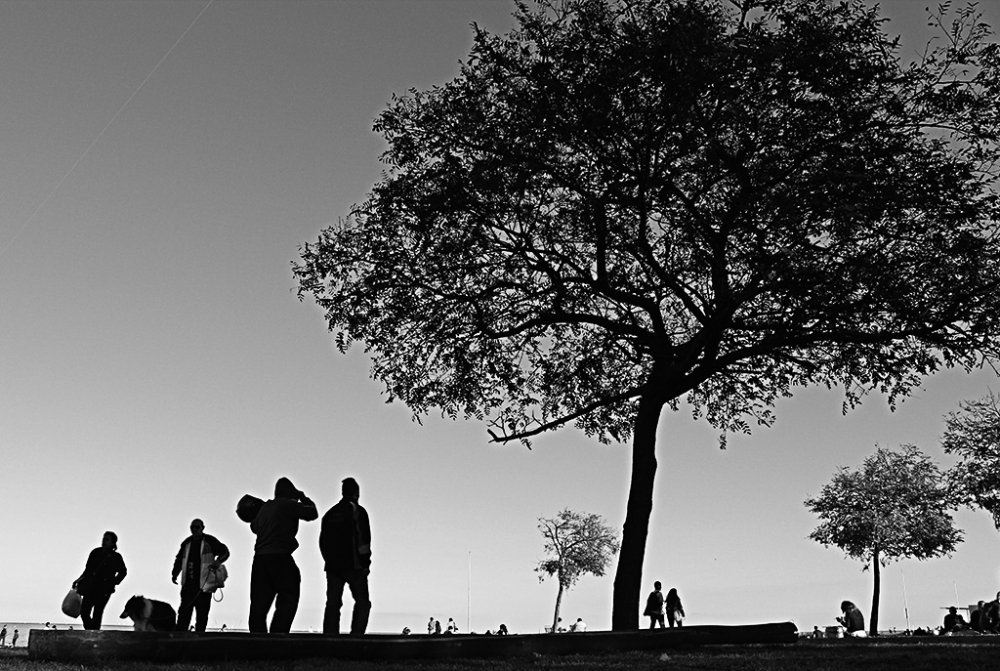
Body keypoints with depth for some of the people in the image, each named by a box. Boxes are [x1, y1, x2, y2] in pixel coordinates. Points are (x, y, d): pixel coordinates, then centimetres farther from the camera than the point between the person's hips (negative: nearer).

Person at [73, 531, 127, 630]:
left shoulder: (116, 557, -2)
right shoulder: (95, 552, 5)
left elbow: (123, 572, 11)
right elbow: (87, 569, 14)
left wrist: (114, 583, 5)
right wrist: (79, 580, 6)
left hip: (103, 590, -3)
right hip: (90, 587, 3)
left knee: (97, 614, -6)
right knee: (84, 612, -1)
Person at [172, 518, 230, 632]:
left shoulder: (210, 541, 0)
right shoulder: (186, 543, 14)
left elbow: (224, 551, -1)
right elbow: (179, 559, 23)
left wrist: (218, 561, -21)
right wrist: (175, 573, 11)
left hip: (204, 585, -3)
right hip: (188, 584, 3)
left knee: (202, 614, 0)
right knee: (184, 611, -3)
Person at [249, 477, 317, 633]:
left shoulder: (265, 507, 17)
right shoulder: (288, 504, -4)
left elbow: (254, 527, 30)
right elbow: (312, 513, 1)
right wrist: (303, 498, 16)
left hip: (260, 557, 7)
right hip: (280, 557, -7)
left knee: (259, 603, 8)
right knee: (288, 600, -3)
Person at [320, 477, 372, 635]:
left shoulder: (330, 513, 15)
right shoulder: (357, 510, -4)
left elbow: (322, 541, 17)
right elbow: (364, 540, -11)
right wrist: (365, 563, -4)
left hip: (332, 566, 5)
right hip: (353, 566, -5)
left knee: (332, 604, 7)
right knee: (362, 603, 3)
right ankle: (356, 635, -9)